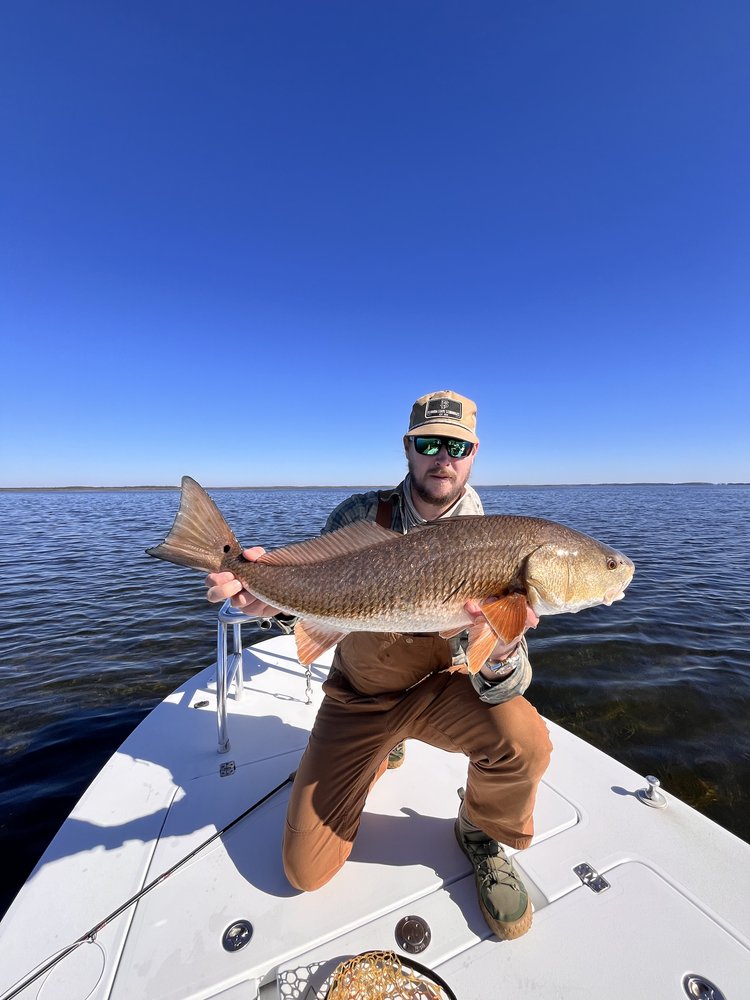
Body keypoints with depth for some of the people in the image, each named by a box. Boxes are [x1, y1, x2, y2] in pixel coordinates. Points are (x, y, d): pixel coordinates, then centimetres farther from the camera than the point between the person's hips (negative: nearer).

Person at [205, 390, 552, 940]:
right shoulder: (362, 515, -14)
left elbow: (502, 688, -19)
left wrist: (503, 653, -43)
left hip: (440, 687, 0)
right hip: (358, 695, 1)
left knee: (525, 741, -30)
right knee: (307, 870, 6)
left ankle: (482, 834, 7)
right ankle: (382, 754, 33)